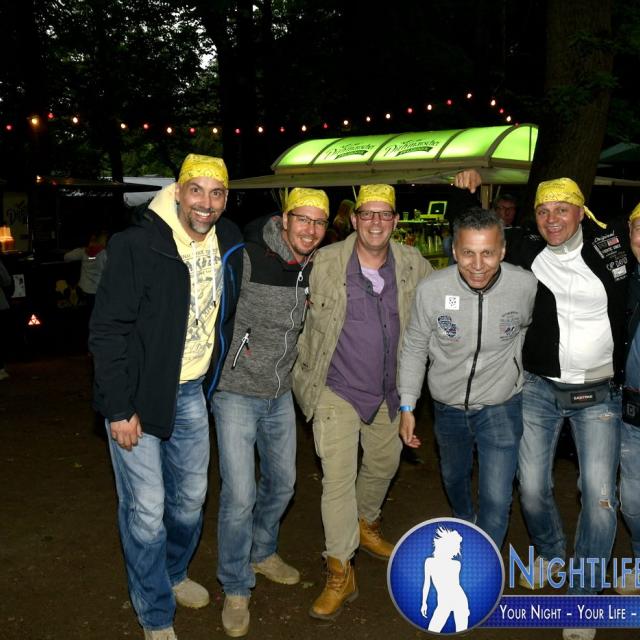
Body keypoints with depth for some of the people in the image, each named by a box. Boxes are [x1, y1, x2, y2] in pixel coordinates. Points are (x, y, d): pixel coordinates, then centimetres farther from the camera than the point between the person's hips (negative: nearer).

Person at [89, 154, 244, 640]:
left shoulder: (229, 245, 0)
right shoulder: (137, 245, -19)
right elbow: (107, 331, -17)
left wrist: (212, 380, 15)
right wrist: (119, 409, -17)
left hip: (191, 394, 6)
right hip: (137, 398, -6)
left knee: (191, 497, 19)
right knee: (146, 511, 3)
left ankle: (173, 573, 46)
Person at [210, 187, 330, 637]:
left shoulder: (315, 270, 0)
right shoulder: (247, 259, -20)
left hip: (280, 394, 6)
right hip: (237, 393, -6)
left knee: (282, 482, 19)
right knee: (239, 495, -5)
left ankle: (263, 553, 45)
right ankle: (236, 588, 18)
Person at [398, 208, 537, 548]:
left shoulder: (527, 286, -21)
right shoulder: (431, 289, -21)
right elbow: (414, 348, -6)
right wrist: (407, 406, -4)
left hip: (500, 407, -2)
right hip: (448, 406, 2)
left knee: (497, 500, -5)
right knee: (454, 477, 26)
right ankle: (464, 520, 59)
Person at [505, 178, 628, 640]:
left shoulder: (608, 245, -4)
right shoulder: (525, 253, -2)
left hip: (599, 394, -1)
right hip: (539, 389, 1)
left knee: (600, 495, -6)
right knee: (532, 487, 6)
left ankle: (585, 596, 15)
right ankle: (552, 555, 39)